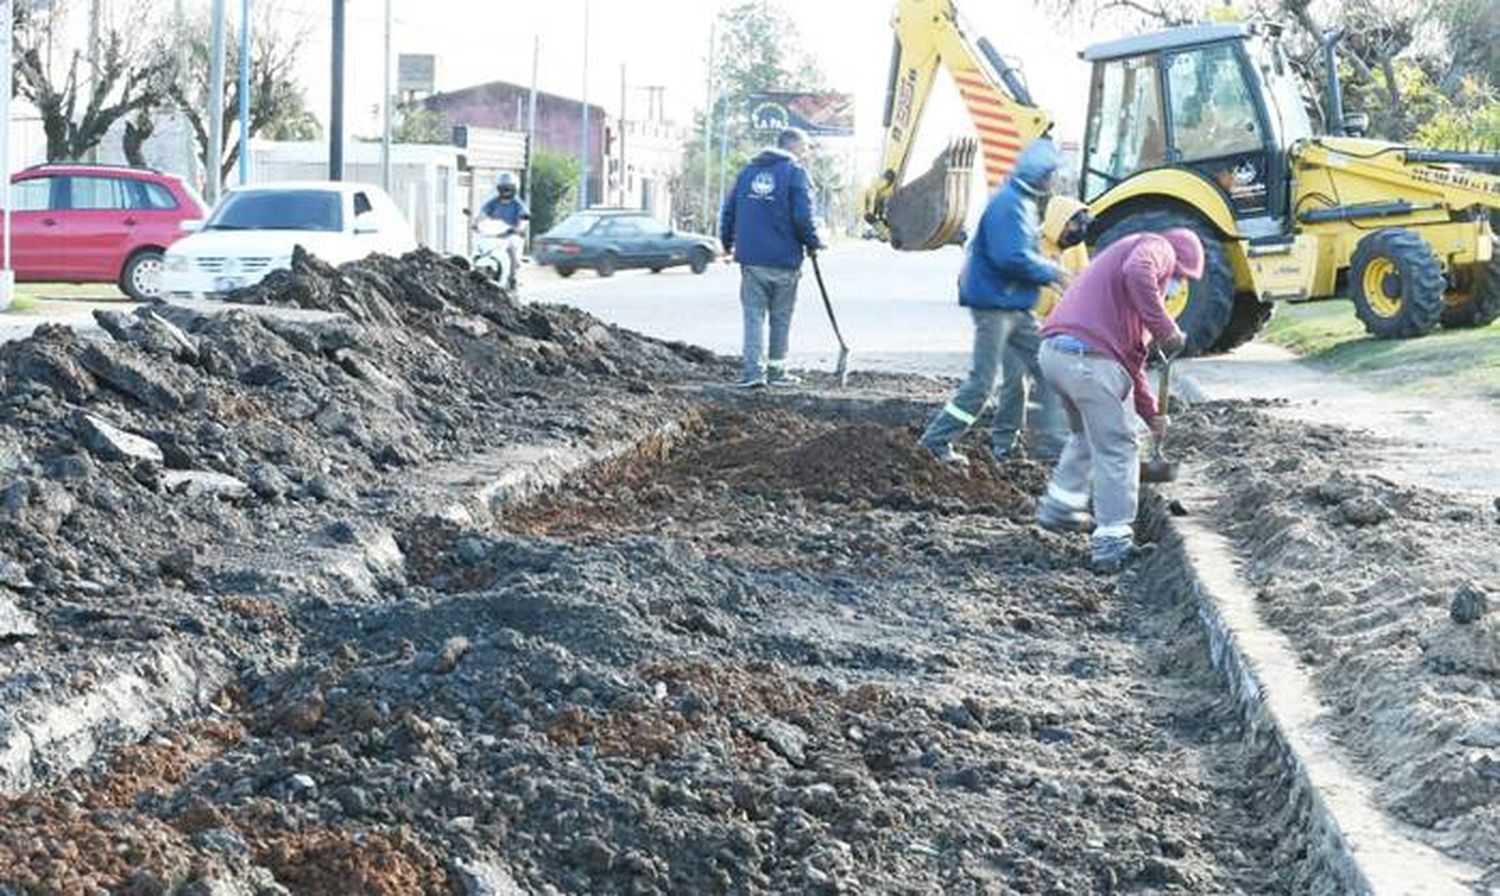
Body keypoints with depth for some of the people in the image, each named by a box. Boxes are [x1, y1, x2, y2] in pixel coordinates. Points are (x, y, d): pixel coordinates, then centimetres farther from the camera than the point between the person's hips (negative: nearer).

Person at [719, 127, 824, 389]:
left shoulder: (748, 171, 12)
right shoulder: (795, 172, -5)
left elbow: (728, 210, 13)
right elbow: (803, 216, -13)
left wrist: (727, 243, 26)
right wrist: (813, 243, 3)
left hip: (750, 259, 4)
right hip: (784, 259, -3)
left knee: (754, 315, 4)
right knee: (781, 318, 9)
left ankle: (754, 370, -6)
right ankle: (776, 370, 14)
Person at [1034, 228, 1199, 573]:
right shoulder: (1158, 248, 7)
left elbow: (1132, 356, 36)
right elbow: (1137, 273, -21)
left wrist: (1151, 412, 36)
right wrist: (1165, 328, -15)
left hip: (1054, 350, 9)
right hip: (1088, 357, -9)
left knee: (1086, 434, 31)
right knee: (1116, 448, 0)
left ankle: (1060, 505, 39)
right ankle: (1112, 542, 2)